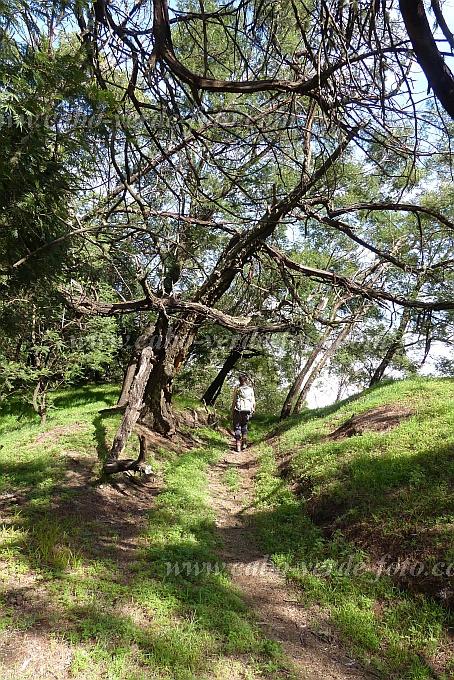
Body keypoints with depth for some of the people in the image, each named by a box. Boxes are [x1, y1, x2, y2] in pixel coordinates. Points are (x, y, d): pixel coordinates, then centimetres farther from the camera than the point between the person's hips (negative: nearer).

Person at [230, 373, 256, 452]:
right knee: (244, 426, 21)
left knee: (237, 427, 7)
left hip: (238, 411, -3)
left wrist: (231, 412, -1)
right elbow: (253, 402, 3)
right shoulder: (251, 389, 3)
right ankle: (244, 443, 10)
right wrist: (253, 410, 18)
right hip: (247, 411, 3)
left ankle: (238, 445, 3)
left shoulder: (237, 389, -6)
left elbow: (234, 401, -8)